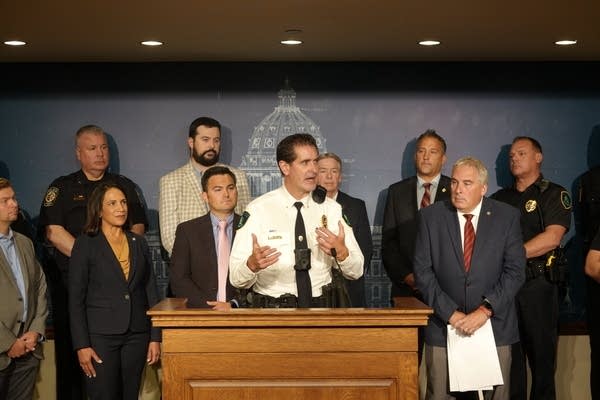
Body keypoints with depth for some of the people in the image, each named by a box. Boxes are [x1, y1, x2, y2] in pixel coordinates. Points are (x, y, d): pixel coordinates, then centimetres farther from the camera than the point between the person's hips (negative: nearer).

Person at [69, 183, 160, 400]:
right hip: (100, 335, -4)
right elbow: (76, 299, -4)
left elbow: (151, 292, 11)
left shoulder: (139, 243, 11)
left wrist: (155, 337, 6)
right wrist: (81, 345, -10)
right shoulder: (85, 245, -1)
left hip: (136, 335, 4)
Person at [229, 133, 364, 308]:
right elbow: (236, 278, -8)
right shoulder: (258, 210, -4)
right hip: (272, 306, 0)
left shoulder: (331, 209, 7)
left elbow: (356, 271, 5)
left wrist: (341, 253, -15)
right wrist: (252, 264, -28)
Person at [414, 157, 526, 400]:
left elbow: (515, 271, -4)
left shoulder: (507, 217, 1)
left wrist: (485, 309, -14)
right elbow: (423, 272, -2)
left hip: (494, 325, 0)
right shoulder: (430, 217, 2)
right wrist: (450, 313, -10)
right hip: (443, 326, 0)